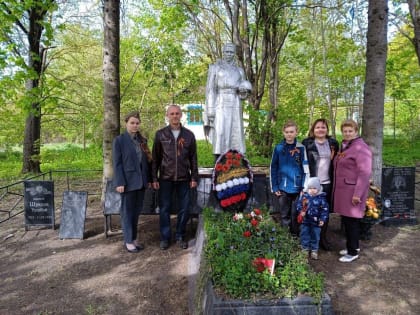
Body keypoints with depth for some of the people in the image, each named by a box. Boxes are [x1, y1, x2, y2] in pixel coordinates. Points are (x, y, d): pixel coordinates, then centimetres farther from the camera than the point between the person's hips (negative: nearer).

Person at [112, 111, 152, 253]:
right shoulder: (119, 140, -4)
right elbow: (117, 163, -9)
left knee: (136, 211, 12)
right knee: (127, 211, 4)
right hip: (128, 181, -5)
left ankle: (134, 238, 23)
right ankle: (128, 241, 13)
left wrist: (148, 178, 9)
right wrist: (119, 182, -15)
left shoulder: (142, 140, 11)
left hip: (141, 181, 5)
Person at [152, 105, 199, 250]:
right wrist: (154, 178, -2)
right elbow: (155, 158, 3)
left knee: (184, 209, 6)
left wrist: (194, 177, 3)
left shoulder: (189, 135, 5)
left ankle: (180, 236, 23)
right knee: (164, 209, 6)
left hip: (184, 179, 1)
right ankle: (165, 237, 20)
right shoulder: (160, 134, 2)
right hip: (165, 178, -1)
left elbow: (193, 158, 7)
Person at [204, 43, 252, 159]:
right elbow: (210, 89, -2)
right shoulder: (215, 67, 6)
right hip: (220, 106, -4)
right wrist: (210, 110, -12)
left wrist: (245, 90, -8)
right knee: (220, 137, -11)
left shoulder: (239, 70, 16)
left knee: (235, 138, -1)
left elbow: (243, 94, 18)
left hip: (235, 107, 4)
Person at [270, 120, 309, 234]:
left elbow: (306, 169, -2)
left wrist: (305, 188, -6)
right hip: (282, 188, 1)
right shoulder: (278, 148, 0)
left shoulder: (301, 148, -2)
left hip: (297, 188, -1)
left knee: (296, 216, 10)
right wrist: (274, 187, -1)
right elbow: (273, 169, 3)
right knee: (284, 216, 10)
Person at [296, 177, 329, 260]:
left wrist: (323, 219, -11)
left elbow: (325, 209, -5)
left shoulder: (321, 198, -9)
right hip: (305, 220, 1)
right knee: (304, 235, 13)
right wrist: (301, 211, -17)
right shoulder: (304, 196, -6)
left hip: (316, 222, -1)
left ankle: (314, 250, 30)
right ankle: (305, 249, 31)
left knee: (315, 236, 13)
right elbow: (298, 204, 0)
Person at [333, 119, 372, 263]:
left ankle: (353, 252, 13)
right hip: (342, 190, 9)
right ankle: (352, 245, 31)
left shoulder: (360, 148, -14)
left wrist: (357, 194, -22)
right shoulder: (344, 147, 14)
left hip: (352, 191, -9)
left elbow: (365, 173, -20)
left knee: (351, 220, 0)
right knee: (345, 219, 15)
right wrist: (336, 189, 19)